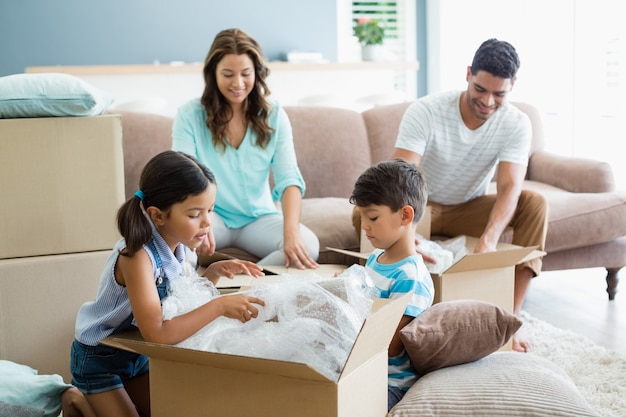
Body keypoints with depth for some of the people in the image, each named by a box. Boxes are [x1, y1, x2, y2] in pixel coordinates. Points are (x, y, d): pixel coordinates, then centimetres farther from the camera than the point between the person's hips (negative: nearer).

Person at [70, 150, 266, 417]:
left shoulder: (177, 246, -11)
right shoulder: (137, 255, -34)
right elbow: (157, 333, -43)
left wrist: (214, 272, -13)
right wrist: (220, 306, -41)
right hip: (100, 358, -7)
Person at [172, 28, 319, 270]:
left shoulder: (274, 116, 0)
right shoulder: (190, 116, -6)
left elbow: (289, 179, -10)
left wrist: (291, 233, -30)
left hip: (260, 217, 2)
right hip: (212, 216, -2)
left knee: (308, 247, -27)